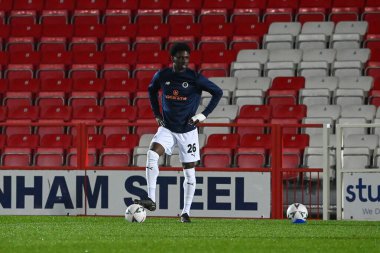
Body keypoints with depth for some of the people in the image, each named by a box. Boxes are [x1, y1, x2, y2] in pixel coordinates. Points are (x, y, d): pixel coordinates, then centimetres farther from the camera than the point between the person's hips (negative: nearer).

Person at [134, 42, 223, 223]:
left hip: (188, 131, -1)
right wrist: (157, 114, 10)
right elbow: (152, 90, 19)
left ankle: (186, 212, 13)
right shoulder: (162, 76, -3)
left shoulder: (195, 78, -11)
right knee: (152, 154, -24)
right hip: (167, 129, 1)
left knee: (189, 171, 1)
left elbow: (218, 93, -3)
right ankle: (151, 200, -24)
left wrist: (203, 115, -9)